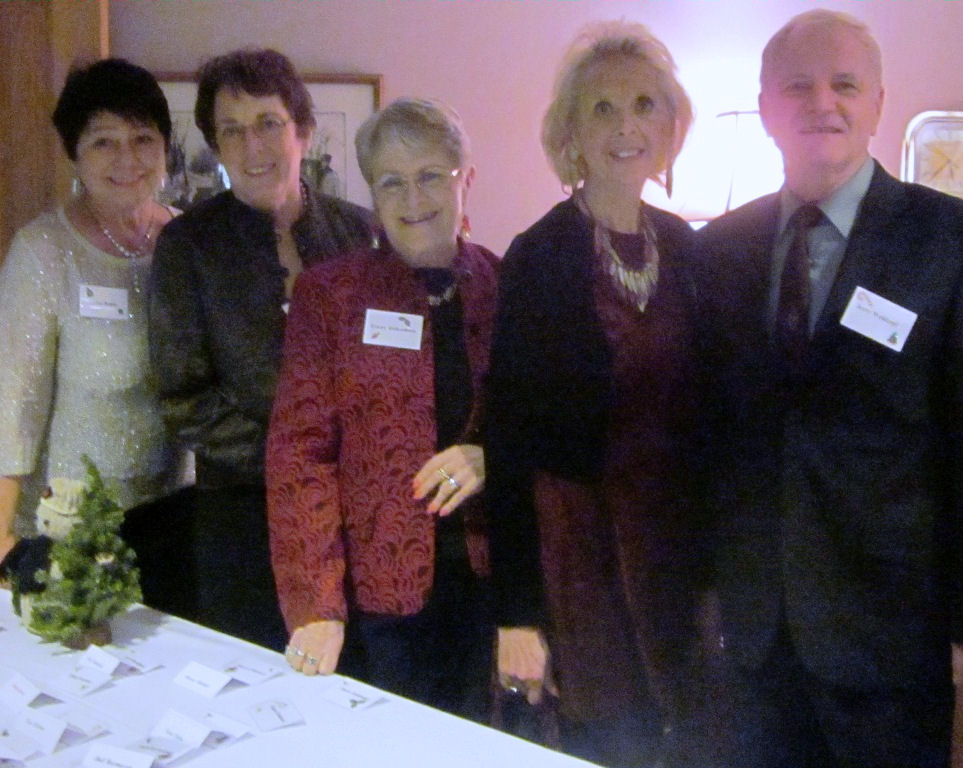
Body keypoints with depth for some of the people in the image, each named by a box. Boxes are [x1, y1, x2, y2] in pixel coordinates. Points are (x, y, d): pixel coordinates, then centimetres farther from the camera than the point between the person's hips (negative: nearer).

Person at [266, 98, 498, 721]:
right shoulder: (331, 291, -1)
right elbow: (300, 448, -6)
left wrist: (494, 457, -14)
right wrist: (314, 605, -13)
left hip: (491, 579, 2)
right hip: (381, 589, -1)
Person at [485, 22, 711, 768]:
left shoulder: (688, 249, 3)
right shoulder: (538, 258, -10)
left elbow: (707, 409, 9)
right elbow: (511, 435, -10)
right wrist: (517, 612, -12)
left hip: (679, 547, 4)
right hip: (584, 558, -4)